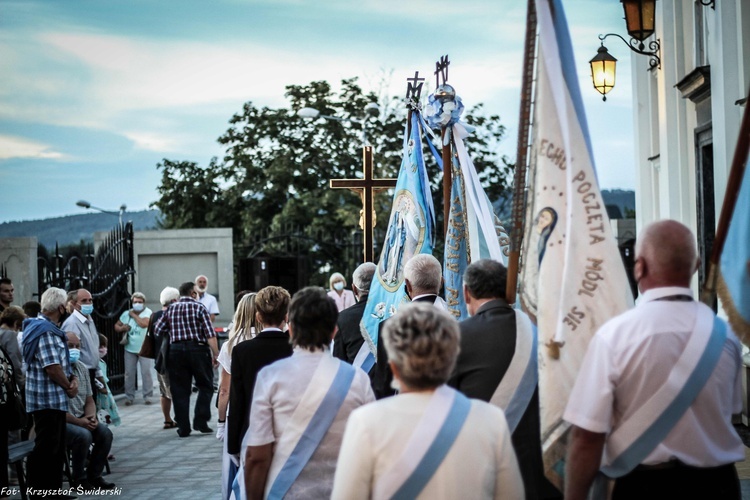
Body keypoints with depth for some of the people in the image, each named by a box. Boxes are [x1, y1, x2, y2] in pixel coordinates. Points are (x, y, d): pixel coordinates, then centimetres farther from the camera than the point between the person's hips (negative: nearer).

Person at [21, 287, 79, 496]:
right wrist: (69, 387, -8)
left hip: (54, 400, 11)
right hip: (48, 399, -11)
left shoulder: (49, 329, 15)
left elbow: (61, 362, 20)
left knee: (56, 448, 16)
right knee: (46, 449, -6)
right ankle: (39, 490, -2)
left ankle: (53, 490, 23)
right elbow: (52, 367, -23)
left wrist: (72, 378, 3)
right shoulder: (46, 331, -18)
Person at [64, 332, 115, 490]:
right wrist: (78, 421, -19)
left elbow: (89, 400, 16)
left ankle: (94, 475, 1)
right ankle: (79, 479, -11)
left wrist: (91, 417, -5)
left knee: (105, 433, -14)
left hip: (81, 419, 7)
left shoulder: (82, 368, 11)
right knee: (83, 435, -30)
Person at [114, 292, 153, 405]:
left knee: (146, 372, -3)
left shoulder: (147, 312, -7)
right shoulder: (126, 314, 7)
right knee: (129, 373, 5)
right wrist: (122, 328, -10)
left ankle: (147, 396, 6)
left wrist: (134, 315, -12)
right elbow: (116, 326, 13)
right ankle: (129, 396, 12)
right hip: (130, 349, 4)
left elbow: (144, 324, -25)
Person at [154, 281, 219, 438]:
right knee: (205, 386, 10)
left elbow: (157, 331, 5)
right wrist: (216, 355, -6)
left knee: (179, 390, 7)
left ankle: (183, 428, 7)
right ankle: (200, 421, 1)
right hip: (197, 349, -3)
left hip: (176, 350, 3)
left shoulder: (171, 309, 9)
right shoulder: (199, 308, -1)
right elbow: (210, 334, -9)